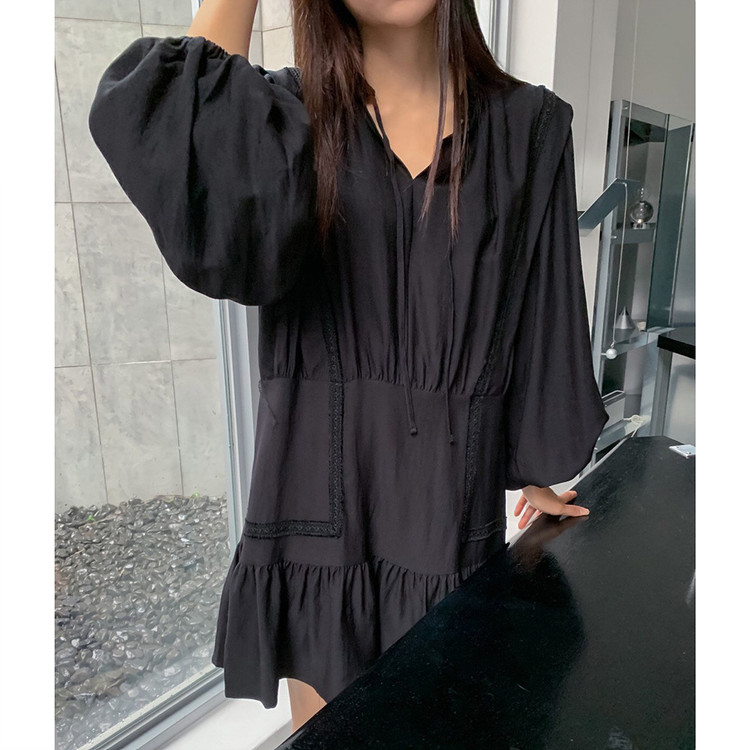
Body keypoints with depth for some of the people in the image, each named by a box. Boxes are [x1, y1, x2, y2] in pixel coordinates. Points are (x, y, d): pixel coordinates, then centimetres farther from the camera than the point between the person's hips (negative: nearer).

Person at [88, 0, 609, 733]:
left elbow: (541, 318, 6)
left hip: (452, 488, 1)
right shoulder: (286, 112, -1)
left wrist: (542, 468, 9)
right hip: (321, 485, 0)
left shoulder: (528, 126, 2)